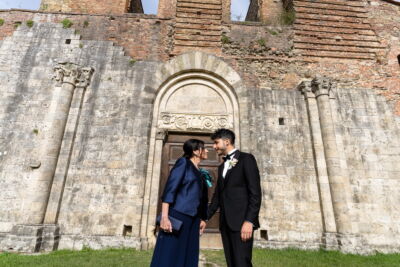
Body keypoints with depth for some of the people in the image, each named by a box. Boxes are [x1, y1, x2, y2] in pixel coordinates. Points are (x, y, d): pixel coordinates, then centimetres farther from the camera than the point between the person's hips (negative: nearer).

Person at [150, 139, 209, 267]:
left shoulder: (199, 173, 17)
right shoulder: (183, 162, -3)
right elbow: (169, 188, -13)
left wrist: (202, 219, 17)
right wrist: (164, 216, -21)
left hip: (192, 220, 7)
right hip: (176, 216, -7)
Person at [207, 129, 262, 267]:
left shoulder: (246, 159, -3)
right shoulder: (222, 166, 19)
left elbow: (255, 192, -11)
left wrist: (249, 220, -18)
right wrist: (205, 217, 16)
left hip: (241, 220, -7)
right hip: (225, 222, 7)